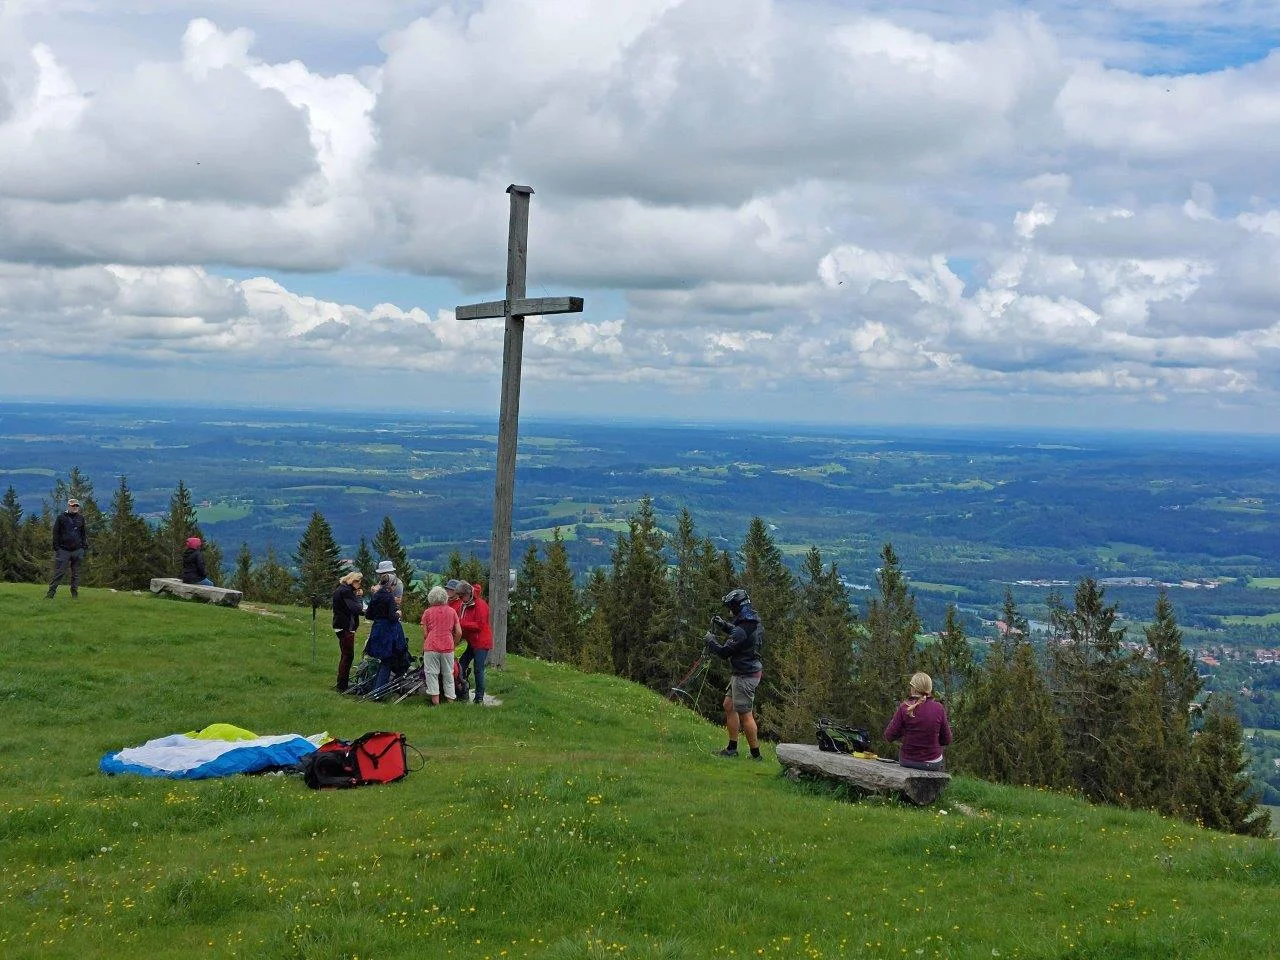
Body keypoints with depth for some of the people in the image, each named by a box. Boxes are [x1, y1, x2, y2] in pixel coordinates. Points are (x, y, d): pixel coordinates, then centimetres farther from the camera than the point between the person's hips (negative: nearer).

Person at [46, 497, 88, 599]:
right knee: (59, 573, -7)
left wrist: (84, 547, 9)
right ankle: (51, 593, -6)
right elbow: (56, 533, 2)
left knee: (76, 573, 7)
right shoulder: (61, 517, 3)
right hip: (64, 550, -3)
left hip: (77, 550, 3)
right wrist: (56, 548, -5)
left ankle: (75, 593, 13)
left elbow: (84, 534, 18)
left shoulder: (80, 519, 13)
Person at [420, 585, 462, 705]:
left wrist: (423, 647, 21)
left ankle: (435, 702, -2)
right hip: (448, 648, 2)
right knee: (448, 674, 11)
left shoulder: (427, 612, 4)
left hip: (431, 647, -2)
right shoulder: (451, 611, 8)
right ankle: (451, 700, 12)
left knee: (432, 674, 3)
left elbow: (425, 634, 4)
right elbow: (459, 633, 5)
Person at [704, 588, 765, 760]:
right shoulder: (755, 621, 4)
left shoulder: (742, 631, -26)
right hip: (741, 673, 10)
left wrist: (710, 641, -4)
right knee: (729, 706, 16)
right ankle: (732, 748, 21)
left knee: (745, 714, -3)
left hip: (745, 676, -10)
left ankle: (756, 754, 4)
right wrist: (725, 625, 13)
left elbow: (724, 652, -20)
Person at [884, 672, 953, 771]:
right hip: (932, 764, 0)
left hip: (907, 762, 0)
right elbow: (947, 740, -2)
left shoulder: (904, 708, -12)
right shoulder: (938, 708, -10)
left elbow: (889, 736, -8)